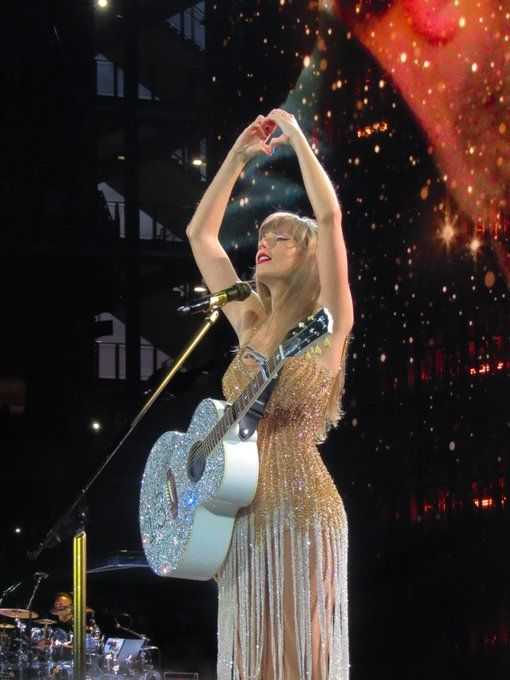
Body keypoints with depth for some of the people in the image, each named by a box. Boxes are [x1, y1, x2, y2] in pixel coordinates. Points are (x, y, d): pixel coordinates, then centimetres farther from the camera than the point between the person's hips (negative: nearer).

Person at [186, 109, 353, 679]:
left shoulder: (326, 323, -1)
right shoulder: (250, 323, 15)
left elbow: (330, 215, -12)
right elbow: (200, 232, 21)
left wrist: (295, 136, -4)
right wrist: (239, 155, 18)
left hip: (301, 506, -6)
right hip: (241, 510, 6)